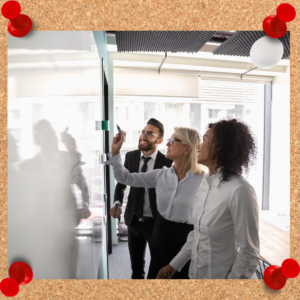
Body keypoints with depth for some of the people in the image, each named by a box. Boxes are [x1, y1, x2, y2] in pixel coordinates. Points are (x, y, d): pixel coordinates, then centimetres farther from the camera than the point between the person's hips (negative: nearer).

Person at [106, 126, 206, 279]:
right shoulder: (161, 174, -4)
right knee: (155, 276, 22)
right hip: (160, 237, 4)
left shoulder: (203, 180, -17)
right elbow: (126, 178, -1)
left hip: (185, 242, -4)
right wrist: (115, 152, -12)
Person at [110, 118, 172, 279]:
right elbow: (121, 182, 4)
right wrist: (117, 203, -12)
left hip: (156, 223, -4)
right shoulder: (130, 156, -3)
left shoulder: (167, 162, -16)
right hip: (134, 221, 4)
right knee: (136, 266, 23)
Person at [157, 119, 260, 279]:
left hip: (222, 275, -6)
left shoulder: (240, 191, -25)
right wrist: (174, 265, 9)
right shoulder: (206, 182, -1)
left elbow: (249, 254, -19)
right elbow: (197, 233, 6)